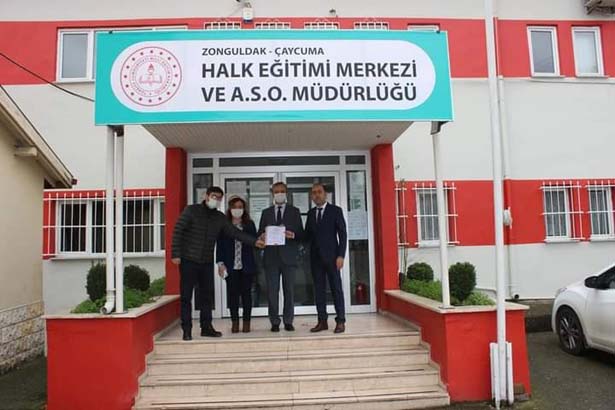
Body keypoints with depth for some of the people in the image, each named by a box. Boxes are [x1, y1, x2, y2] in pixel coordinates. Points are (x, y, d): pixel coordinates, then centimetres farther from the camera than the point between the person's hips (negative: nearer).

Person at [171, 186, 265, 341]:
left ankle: (206, 327, 19)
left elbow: (235, 232, 1)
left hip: (207, 262, 4)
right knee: (186, 296, 1)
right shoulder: (191, 210, -4)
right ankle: (187, 330, 9)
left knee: (207, 296, 8)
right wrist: (175, 254, -15)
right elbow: (178, 231, -8)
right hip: (188, 260, -4)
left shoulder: (220, 217, 8)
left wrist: (254, 241, -11)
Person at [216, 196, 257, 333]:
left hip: (246, 266, 0)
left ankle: (246, 322, 13)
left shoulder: (250, 225, 7)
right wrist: (220, 263, -4)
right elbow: (220, 245, 3)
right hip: (231, 266, 0)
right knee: (232, 293, 3)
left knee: (246, 293, 4)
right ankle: (234, 322, 13)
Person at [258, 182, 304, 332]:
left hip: (288, 256, -1)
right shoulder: (266, 212, 14)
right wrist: (263, 237, -11)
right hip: (271, 257, 1)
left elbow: (301, 234, 5)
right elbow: (260, 233, 11)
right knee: (272, 291, 1)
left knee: (289, 290, 3)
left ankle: (288, 321, 13)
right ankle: (274, 322, 10)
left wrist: (293, 235, -16)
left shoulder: (294, 211, 9)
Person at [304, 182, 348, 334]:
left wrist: (341, 255, -11)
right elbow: (307, 235, 12)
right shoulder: (311, 213, 14)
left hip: (331, 256, -4)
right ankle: (322, 321, 11)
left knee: (336, 288, -1)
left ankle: (340, 321, 5)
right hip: (316, 257, 4)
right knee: (319, 289, 5)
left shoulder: (335, 210, 0)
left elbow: (342, 234, -4)